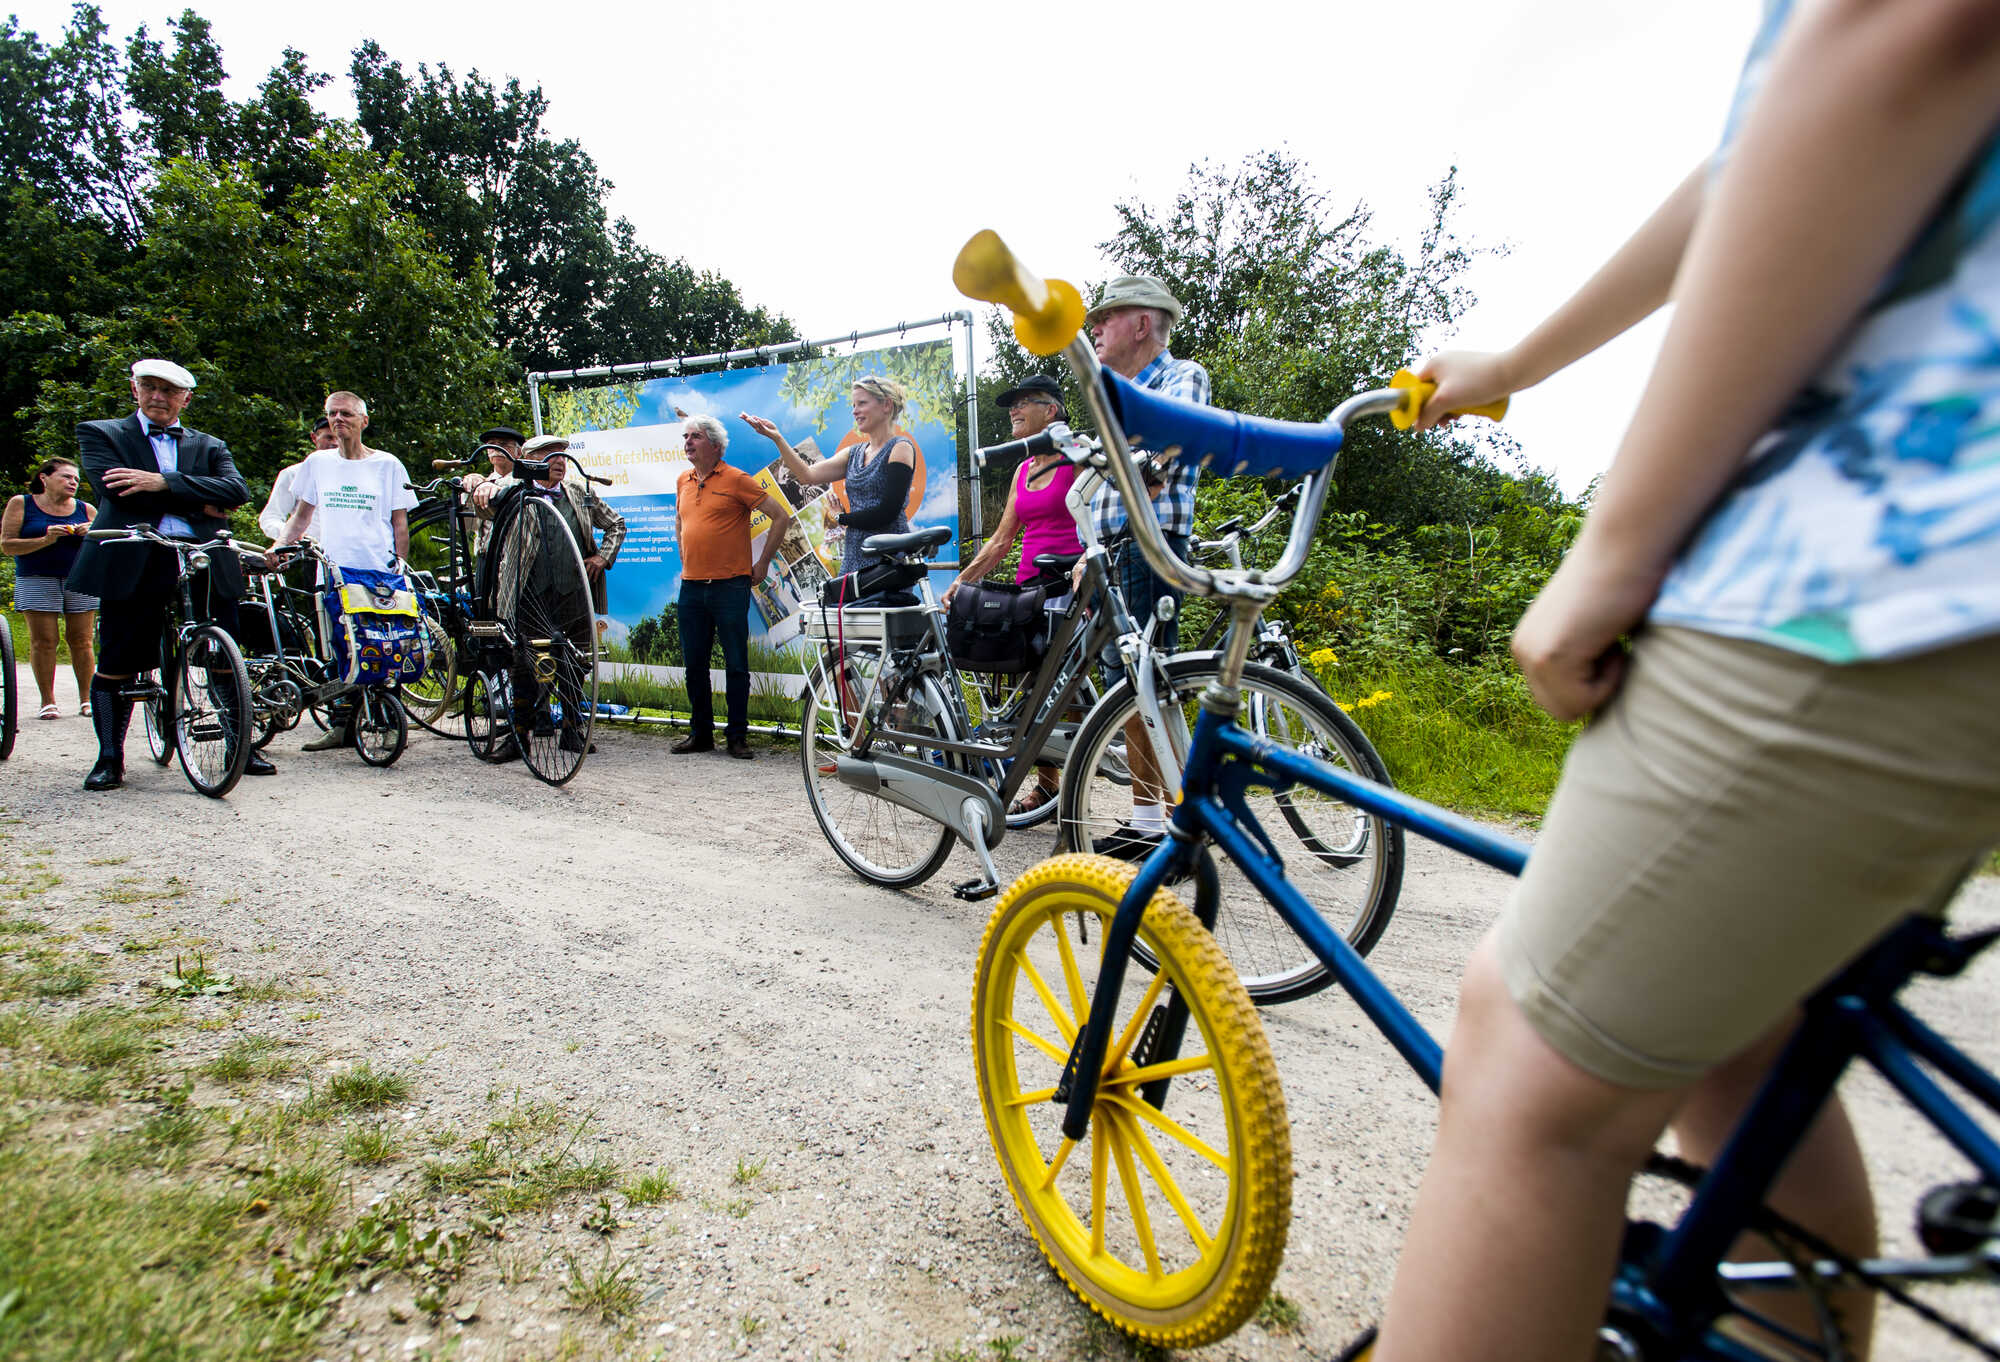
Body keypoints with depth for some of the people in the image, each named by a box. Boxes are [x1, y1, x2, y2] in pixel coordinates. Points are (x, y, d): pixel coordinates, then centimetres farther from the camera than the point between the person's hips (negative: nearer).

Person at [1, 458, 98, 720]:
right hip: (37, 581, -1)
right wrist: (45, 540, -13)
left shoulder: (86, 509, 12)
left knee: (81, 640, -2)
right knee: (43, 640, -5)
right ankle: (48, 700, 1)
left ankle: (87, 698, 3)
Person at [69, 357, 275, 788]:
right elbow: (113, 486, -5)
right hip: (134, 563, -1)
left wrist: (164, 482, -13)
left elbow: (237, 490, -2)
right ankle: (110, 759, 14)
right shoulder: (100, 433, 14)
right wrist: (198, 505, -7)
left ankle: (242, 748, 13)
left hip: (205, 562, 1)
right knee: (116, 667, 2)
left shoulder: (210, 446, 18)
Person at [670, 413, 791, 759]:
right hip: (691, 586, 6)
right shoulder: (683, 481, 13)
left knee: (736, 665, 0)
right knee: (694, 663, 10)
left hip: (730, 585, -6)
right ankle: (701, 733, 21)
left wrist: (762, 564, -4)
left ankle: (737, 735, 9)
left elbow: (782, 516, -6)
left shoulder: (736, 479, -5)